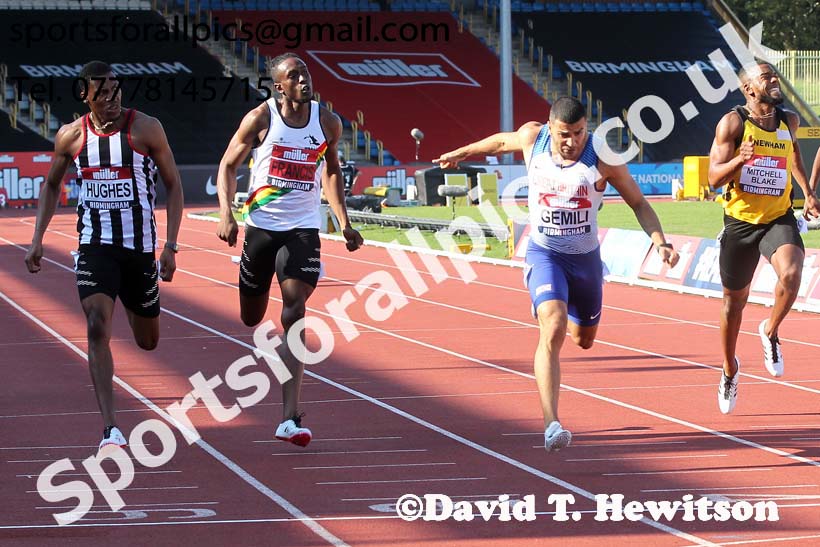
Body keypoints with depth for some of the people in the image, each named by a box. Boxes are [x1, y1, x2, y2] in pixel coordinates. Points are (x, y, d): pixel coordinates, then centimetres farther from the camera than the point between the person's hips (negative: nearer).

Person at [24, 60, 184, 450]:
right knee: (98, 329, -20)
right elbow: (51, 186, 17)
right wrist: (37, 239, 9)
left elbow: (173, 185, 1)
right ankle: (110, 429, -22)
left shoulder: (146, 129, -5)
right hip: (94, 245, 0)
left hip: (140, 245, 0)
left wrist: (171, 245, -6)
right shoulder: (71, 136, 1)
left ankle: (134, 307, 55)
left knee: (148, 341, 14)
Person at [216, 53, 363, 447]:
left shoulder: (327, 122, 2)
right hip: (261, 225, 0)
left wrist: (344, 223, 12)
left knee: (294, 311, -17)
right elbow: (228, 165, 1)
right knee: (251, 318, 10)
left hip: (303, 228, 0)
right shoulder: (260, 118, -6)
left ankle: (289, 418, -23)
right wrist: (226, 215, -12)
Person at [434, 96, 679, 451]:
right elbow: (502, 141, 13)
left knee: (584, 339, 21)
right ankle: (551, 424, -30)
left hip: (586, 258, 2)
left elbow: (638, 203, -5)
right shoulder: (532, 138, -11)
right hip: (544, 254, -2)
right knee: (553, 329, -24)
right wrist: (462, 152, 28)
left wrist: (660, 242, -20)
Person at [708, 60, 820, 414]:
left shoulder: (789, 121, 4)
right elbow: (714, 178, -11)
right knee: (734, 301, 11)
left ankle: (771, 331, 0)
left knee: (791, 273, -29)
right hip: (740, 221, -2)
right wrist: (738, 160, -30)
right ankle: (730, 368, 35)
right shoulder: (733, 123, -9)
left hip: (779, 219, 2)